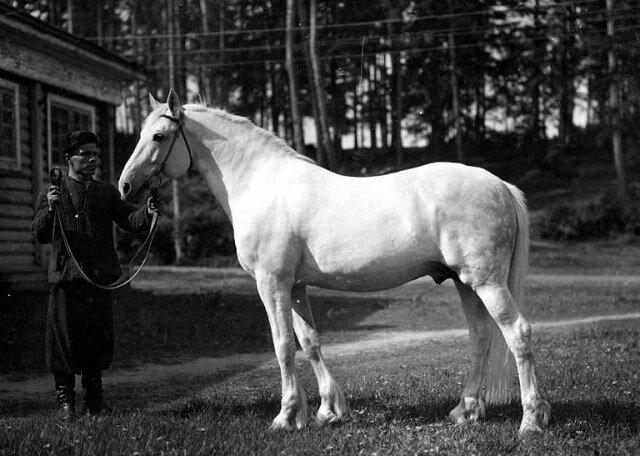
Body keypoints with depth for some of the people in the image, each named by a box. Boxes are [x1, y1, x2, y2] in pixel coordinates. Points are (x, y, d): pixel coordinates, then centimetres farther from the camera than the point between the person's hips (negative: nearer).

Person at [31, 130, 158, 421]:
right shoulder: (53, 193, 6)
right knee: (65, 340, 0)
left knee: (98, 340, 7)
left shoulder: (107, 192, 15)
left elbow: (129, 220, 3)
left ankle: (94, 401, 21)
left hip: (100, 277, 3)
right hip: (66, 278, -3)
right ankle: (65, 400, 12)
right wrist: (50, 210, -20)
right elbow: (40, 235, 0)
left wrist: (147, 212, -18)